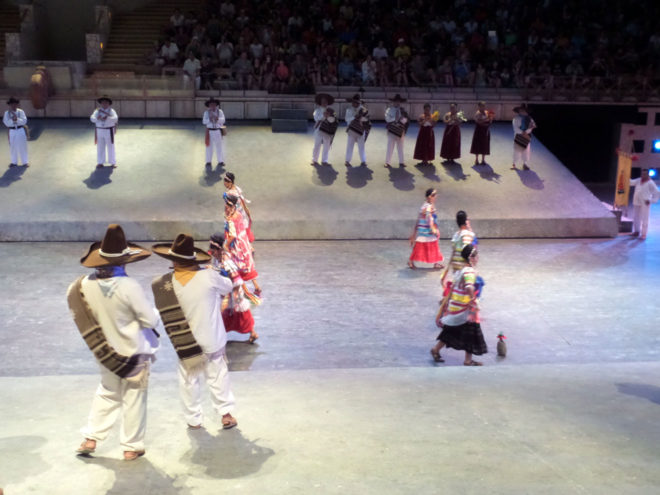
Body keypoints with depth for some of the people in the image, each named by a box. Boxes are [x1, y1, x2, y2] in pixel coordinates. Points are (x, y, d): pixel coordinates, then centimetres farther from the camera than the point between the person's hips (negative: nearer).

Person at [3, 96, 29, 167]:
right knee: (12, 147, 7)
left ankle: (25, 162, 15)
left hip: (21, 130, -1)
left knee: (23, 146, 3)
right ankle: (14, 162, 22)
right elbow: (6, 123, -9)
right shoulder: (7, 113, -1)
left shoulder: (21, 112, -3)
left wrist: (17, 119, -26)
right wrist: (12, 120, -24)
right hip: (12, 131, 1)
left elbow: (24, 121, -12)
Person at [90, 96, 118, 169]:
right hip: (99, 131, 2)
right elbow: (92, 118, -9)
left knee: (111, 147, 1)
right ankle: (100, 163, 10)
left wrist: (107, 118, -34)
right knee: (100, 147, 4)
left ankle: (113, 163, 8)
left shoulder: (111, 111, -2)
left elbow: (115, 118, -19)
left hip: (109, 131, -2)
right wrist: (97, 118, -31)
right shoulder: (97, 111, 4)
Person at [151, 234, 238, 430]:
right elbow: (228, 286, -4)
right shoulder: (208, 277, -21)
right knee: (218, 377, 17)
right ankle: (226, 413, 22)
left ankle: (193, 419, 29)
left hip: (185, 344, 1)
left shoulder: (162, 284, -16)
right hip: (212, 341, -1)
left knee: (189, 381, 18)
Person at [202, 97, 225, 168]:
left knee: (219, 146, 3)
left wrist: (218, 119, -27)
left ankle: (221, 161, 12)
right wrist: (209, 119, -22)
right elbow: (204, 121, -4)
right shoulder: (206, 112, 2)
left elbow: (223, 120, -7)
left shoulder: (220, 111, 2)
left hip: (218, 131, 0)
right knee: (209, 146, 4)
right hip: (210, 131, 0)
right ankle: (208, 161, 13)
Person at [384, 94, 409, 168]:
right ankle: (387, 162, 3)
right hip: (391, 131, -3)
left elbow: (405, 119, -3)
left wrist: (402, 119, -22)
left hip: (400, 131, 3)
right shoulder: (389, 110, 0)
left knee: (400, 147, 8)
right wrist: (395, 119, -19)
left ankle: (401, 162, 14)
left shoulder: (402, 110, 8)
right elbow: (387, 118, -13)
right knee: (390, 147, -2)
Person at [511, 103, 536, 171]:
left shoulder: (529, 119, 0)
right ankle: (514, 164, 9)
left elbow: (531, 127, -6)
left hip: (526, 136, 2)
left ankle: (525, 164, 15)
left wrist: (526, 132, -24)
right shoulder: (516, 118, -5)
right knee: (517, 150, 0)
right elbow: (515, 127, -13)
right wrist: (522, 133, -21)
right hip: (518, 136, -2)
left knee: (526, 150, 5)